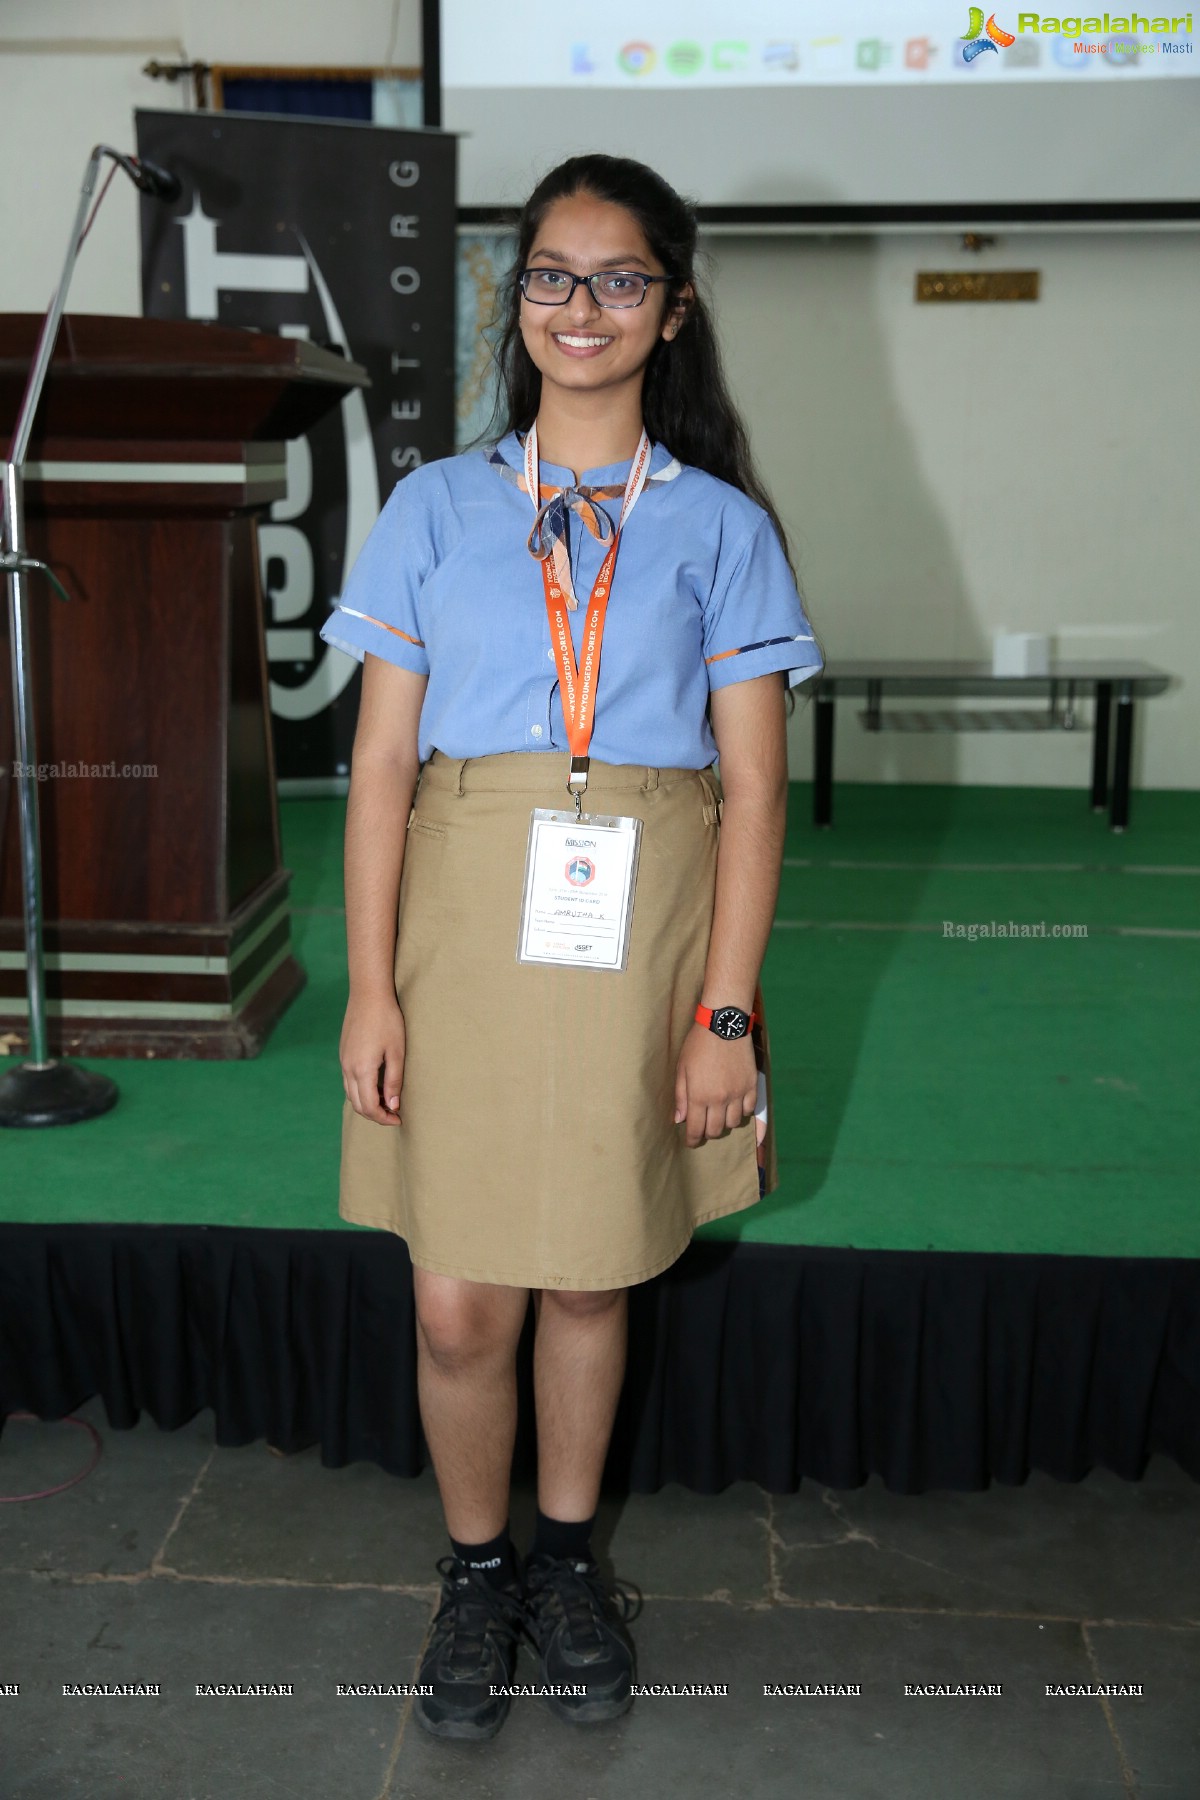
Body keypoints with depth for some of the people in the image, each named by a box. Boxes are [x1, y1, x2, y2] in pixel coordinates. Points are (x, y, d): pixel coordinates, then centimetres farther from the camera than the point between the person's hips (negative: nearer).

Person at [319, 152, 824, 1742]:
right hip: (467, 934, 0)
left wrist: (725, 1010, -6)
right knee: (458, 1304, 2)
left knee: (591, 1278, 11)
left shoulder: (720, 526, 5)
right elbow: (382, 761, 3)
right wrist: (369, 989, -4)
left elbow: (753, 787, 1)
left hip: (638, 942, 0)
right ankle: (477, 1568, 28)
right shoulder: (434, 509, 7)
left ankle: (569, 1554, 36)